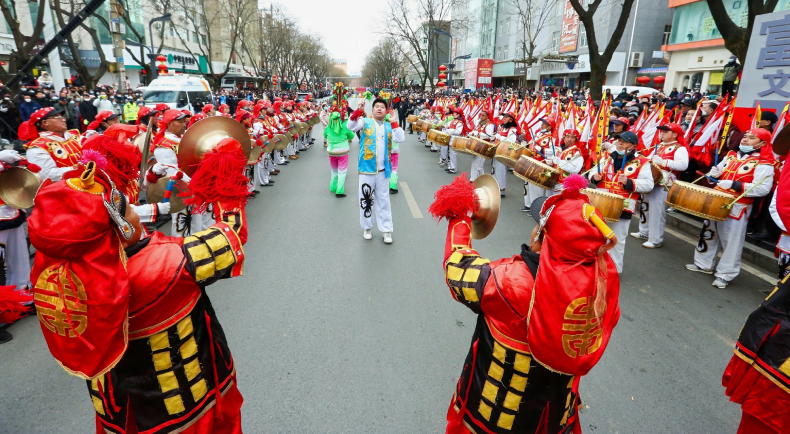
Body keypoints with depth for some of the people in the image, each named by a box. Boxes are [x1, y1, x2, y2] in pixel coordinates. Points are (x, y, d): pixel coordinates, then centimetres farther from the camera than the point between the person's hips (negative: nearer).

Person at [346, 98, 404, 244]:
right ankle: (366, 228, 24)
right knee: (366, 199, 7)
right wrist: (359, 110, -25)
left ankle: (386, 230, 17)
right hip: (367, 168, -2)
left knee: (383, 200, 9)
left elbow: (400, 139, -4)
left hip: (383, 170, 2)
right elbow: (351, 126, -15)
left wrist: (393, 122, -7)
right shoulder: (365, 122, 2)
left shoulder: (389, 126, 10)